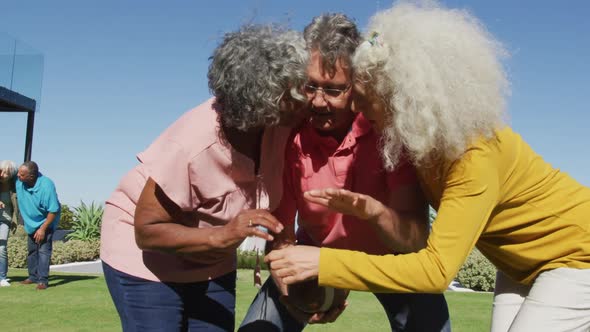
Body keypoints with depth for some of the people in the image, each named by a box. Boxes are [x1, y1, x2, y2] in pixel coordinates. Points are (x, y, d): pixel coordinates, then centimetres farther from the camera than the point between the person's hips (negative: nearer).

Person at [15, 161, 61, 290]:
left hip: (46, 222, -6)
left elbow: (53, 210, -28)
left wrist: (43, 229, -24)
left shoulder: (46, 186, -34)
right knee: (31, 250, 13)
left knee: (44, 250, -10)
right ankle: (33, 276, 25)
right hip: (31, 222, 6)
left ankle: (43, 280, -7)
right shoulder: (19, 180, -19)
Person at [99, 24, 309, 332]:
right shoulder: (192, 145, -34)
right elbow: (147, 231, -26)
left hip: (212, 260, 5)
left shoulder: (282, 124, -20)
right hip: (144, 257, -5)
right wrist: (222, 236, -38)